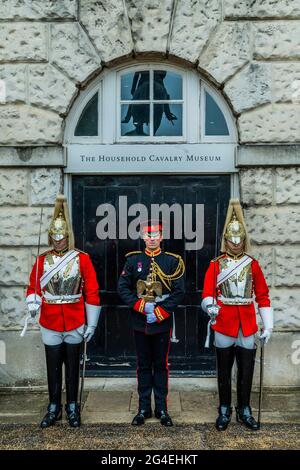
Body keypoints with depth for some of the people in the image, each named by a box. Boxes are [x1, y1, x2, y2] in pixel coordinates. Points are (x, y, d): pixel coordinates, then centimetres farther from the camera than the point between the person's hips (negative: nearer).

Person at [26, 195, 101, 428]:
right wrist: (33, 303, -16)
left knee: (72, 366, 11)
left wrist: (92, 324, -6)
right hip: (50, 323, 1)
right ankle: (54, 408, 26)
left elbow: (92, 293, -4)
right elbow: (34, 287, 7)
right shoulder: (42, 260, 2)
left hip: (75, 323, -1)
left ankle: (72, 408, 25)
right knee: (53, 367, 10)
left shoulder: (82, 258, -4)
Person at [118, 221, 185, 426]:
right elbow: (123, 288, -1)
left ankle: (162, 408, 21)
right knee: (143, 365, 10)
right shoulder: (133, 260, 3)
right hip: (140, 323, 1)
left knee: (161, 365, 9)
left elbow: (179, 292, -5)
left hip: (162, 323, -1)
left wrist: (159, 312, -13)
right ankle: (144, 408, 22)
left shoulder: (173, 261, -1)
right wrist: (141, 306, -12)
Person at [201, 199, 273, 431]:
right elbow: (207, 294, -5)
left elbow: (263, 296, 5)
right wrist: (210, 306, -29)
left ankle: (244, 411, 25)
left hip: (247, 326, 1)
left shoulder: (253, 265, 4)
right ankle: (225, 410, 24)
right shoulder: (216, 265, 0)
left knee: (246, 371, 9)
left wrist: (268, 326, 0)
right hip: (224, 325, -1)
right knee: (224, 371, 9)